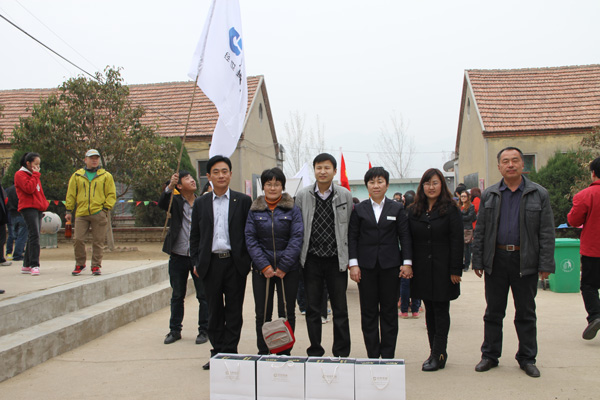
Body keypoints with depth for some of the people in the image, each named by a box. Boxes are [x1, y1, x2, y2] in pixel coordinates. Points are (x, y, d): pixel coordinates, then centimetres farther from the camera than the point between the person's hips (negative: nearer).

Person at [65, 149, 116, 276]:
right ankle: (80, 264, 14)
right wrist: (69, 211, 10)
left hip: (99, 214, -1)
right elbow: (71, 194, 15)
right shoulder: (77, 175, 13)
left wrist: (106, 208, -5)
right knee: (78, 239, -4)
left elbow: (111, 194, 7)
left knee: (98, 241, 0)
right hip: (81, 213, 1)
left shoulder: (106, 176, 8)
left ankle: (96, 266, 10)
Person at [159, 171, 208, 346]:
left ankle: (204, 331, 17)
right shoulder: (175, 201, 3)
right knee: (177, 296, 12)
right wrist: (170, 186, -32)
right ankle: (175, 330, 24)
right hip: (178, 256, 0)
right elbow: (162, 204, -18)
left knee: (203, 296, 4)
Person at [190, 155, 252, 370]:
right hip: (210, 263, 2)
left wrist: (247, 261, -4)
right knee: (214, 311, 9)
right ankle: (217, 352, 20)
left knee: (234, 312, 3)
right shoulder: (200, 203, 9)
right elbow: (195, 236, 12)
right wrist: (196, 262, 5)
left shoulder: (243, 201, 3)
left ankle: (230, 353, 13)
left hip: (235, 263, -2)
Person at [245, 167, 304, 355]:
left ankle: (285, 353, 18)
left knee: (288, 312, 5)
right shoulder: (254, 210, 6)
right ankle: (263, 353, 18)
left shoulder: (293, 210, 1)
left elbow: (297, 238, -6)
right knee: (262, 312, 5)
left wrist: (283, 267, -12)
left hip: (288, 269, -1)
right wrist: (264, 266, -10)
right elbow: (250, 239, 0)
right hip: (261, 269, 1)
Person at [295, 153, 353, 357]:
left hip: (337, 259, -1)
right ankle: (315, 353, 21)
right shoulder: (302, 196, 1)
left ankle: (341, 354, 17)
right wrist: (299, 257, 4)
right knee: (312, 309, 8)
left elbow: (350, 227, 4)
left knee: (340, 310, 4)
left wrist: (350, 258, 1)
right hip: (311, 259, 1)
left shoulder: (345, 195, 0)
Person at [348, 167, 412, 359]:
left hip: (390, 265, 0)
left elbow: (405, 236, 4)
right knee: (368, 312, 3)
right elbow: (352, 237, 4)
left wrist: (407, 262, -4)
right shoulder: (359, 209, 6)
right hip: (366, 266, 0)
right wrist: (353, 263, -4)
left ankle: (388, 355, 16)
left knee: (389, 311, 6)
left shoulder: (397, 208, 7)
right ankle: (372, 355, 14)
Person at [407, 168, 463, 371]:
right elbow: (409, 240, 8)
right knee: (430, 310, 10)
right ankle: (436, 352, 20)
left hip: (442, 269, -4)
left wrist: (455, 270, -11)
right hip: (422, 269, 4)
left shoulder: (450, 210, -3)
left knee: (441, 310, 0)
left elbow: (457, 241, -7)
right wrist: (408, 265, -1)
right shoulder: (413, 210, 8)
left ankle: (438, 354, 5)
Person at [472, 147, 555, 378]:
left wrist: (545, 265, -7)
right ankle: (490, 355, 21)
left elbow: (546, 233, -1)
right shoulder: (489, 195, 6)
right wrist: (478, 261, 1)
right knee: (493, 312, 9)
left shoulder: (539, 194, 1)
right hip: (496, 260, 1)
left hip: (525, 261, -1)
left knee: (526, 313, 9)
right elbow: (480, 231, 6)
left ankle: (527, 358, 22)